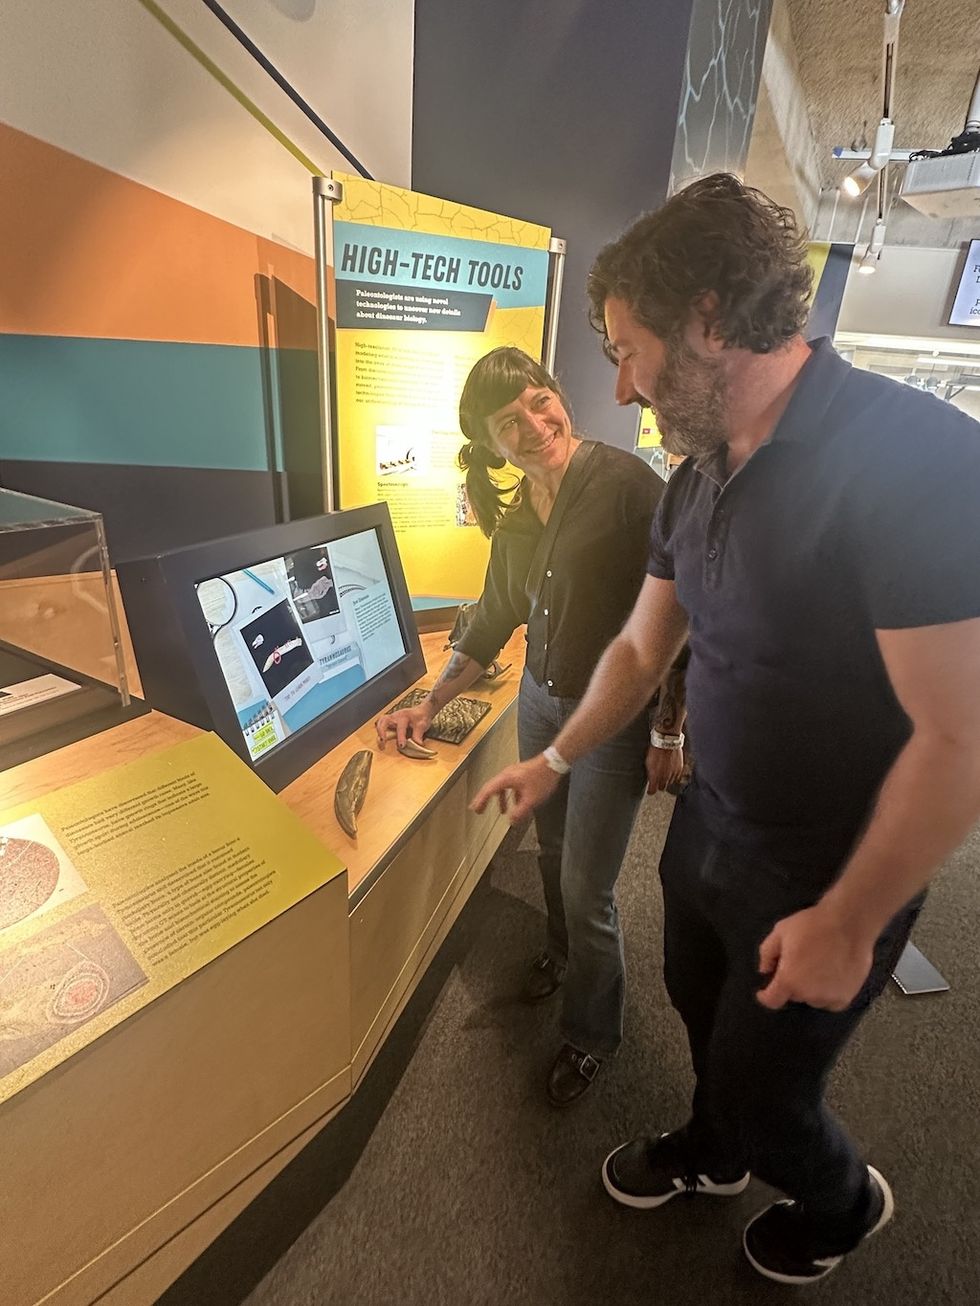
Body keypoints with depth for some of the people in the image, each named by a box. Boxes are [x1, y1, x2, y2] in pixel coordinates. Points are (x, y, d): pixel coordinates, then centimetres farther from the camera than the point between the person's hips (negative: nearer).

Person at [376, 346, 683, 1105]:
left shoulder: (627, 485, -17)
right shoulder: (516, 515, 4)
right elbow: (493, 623, 11)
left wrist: (669, 734, -15)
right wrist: (428, 707, 8)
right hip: (540, 702, 6)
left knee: (586, 891, 5)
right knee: (554, 854, 23)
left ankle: (592, 1034, 33)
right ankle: (561, 955, 54)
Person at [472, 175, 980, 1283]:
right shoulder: (698, 478, -2)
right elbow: (642, 648, 7)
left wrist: (848, 922, -17)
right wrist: (553, 762, 10)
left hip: (829, 872, -6)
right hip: (709, 823, 7)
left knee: (763, 1081, 16)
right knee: (702, 1009, 27)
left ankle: (841, 1202, 53)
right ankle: (714, 1153, 60)